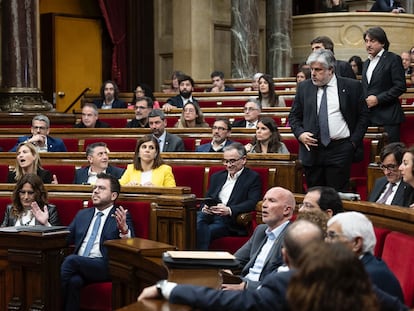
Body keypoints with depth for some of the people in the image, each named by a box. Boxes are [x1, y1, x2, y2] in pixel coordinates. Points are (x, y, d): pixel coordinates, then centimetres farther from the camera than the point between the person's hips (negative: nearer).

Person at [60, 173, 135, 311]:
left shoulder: (121, 217, 9)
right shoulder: (82, 214, 26)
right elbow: (64, 239, 21)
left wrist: (124, 228, -26)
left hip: (104, 267, -3)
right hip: (78, 266, 3)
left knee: (71, 260, -30)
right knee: (74, 280, -33)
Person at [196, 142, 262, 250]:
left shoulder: (253, 178, 7)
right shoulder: (217, 176, 25)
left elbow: (252, 203, -6)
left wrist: (229, 210, -21)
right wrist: (205, 207, -4)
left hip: (231, 221, -5)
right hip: (210, 215, 5)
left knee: (204, 231, -33)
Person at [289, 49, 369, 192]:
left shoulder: (352, 86, 2)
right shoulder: (304, 87, 9)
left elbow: (363, 116, 6)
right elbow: (294, 116, 14)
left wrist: (354, 141, -2)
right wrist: (300, 133, -4)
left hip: (340, 149, -2)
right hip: (312, 149, 3)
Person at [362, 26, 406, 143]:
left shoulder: (393, 59, -3)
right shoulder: (366, 63, 20)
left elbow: (401, 86, -10)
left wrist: (378, 99, -15)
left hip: (388, 117, -6)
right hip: (369, 117, 6)